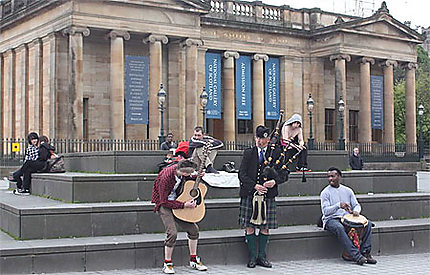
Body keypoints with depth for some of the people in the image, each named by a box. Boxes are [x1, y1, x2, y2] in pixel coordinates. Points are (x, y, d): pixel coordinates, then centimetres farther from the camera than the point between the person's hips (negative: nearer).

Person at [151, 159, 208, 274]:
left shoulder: (181, 171, -8)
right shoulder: (166, 178, -28)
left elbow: (187, 179, 19)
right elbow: (165, 202, -24)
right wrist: (184, 205, -27)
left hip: (177, 201, 7)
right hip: (164, 205, -7)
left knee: (193, 228, 0)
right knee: (172, 233, -22)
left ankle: (193, 260, 15)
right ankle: (167, 264, -5)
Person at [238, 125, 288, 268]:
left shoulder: (276, 153, 7)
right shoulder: (248, 153, 7)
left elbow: (283, 173, 5)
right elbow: (242, 174, 0)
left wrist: (274, 181, -14)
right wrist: (255, 186, -13)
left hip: (268, 195, 0)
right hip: (249, 195, 0)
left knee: (265, 227, 4)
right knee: (250, 227, 0)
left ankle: (262, 256, 16)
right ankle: (252, 256, 10)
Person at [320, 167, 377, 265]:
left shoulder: (347, 190, 14)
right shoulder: (325, 192, -1)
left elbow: (356, 205, 14)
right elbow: (325, 211, -11)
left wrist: (356, 211, -11)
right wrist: (339, 205, -25)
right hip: (331, 219, -5)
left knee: (368, 223, -15)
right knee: (339, 228, -39)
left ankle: (365, 252, -18)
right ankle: (356, 256, -40)